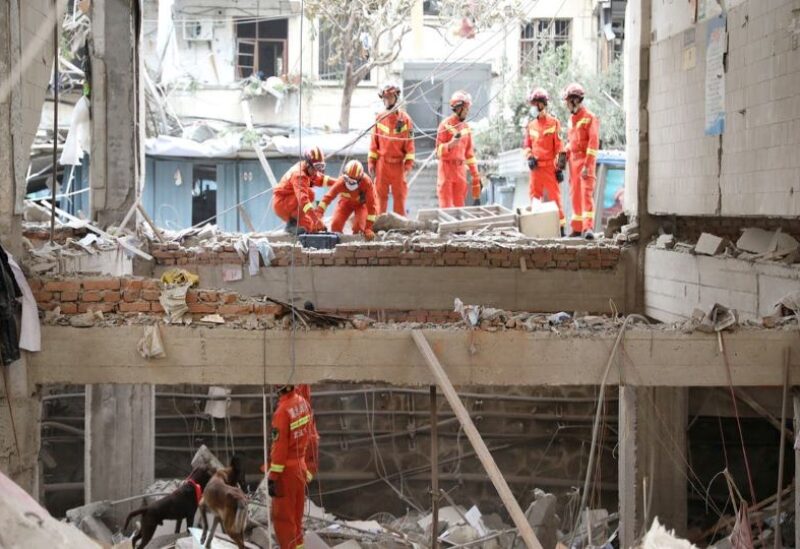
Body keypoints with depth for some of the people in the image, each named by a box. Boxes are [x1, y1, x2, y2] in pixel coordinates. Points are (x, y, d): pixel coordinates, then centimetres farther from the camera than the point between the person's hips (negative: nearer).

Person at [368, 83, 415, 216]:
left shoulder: (405, 119, -3)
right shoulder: (379, 118, 4)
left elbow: (409, 143, -4)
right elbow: (374, 142, 7)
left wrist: (408, 165, -9)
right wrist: (371, 163, 3)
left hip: (398, 164, -2)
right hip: (382, 163, 2)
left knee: (399, 196, 3)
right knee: (381, 195, 5)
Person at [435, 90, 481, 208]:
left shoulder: (466, 127, 11)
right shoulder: (446, 124, -8)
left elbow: (469, 153, 15)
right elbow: (439, 151, -10)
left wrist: (475, 174, 12)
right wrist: (452, 143, -28)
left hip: (461, 169, 6)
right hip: (447, 167, -6)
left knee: (459, 206, 7)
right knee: (446, 206, -6)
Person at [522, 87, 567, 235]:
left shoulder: (554, 123, -2)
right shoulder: (531, 126, 13)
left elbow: (560, 147, -3)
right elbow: (526, 145, 20)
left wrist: (560, 168, -7)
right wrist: (530, 157, 0)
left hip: (550, 167, -5)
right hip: (536, 168, 5)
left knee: (555, 197, -6)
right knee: (534, 198, 6)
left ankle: (560, 226, -3)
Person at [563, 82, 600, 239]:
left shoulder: (590, 118, -10)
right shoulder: (572, 119, 15)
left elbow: (593, 143, -15)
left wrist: (587, 165, -21)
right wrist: (564, 156, 11)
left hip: (586, 160, -8)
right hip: (573, 160, 8)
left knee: (586, 193, -14)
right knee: (575, 194, 10)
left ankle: (588, 227, -20)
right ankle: (577, 228, 16)